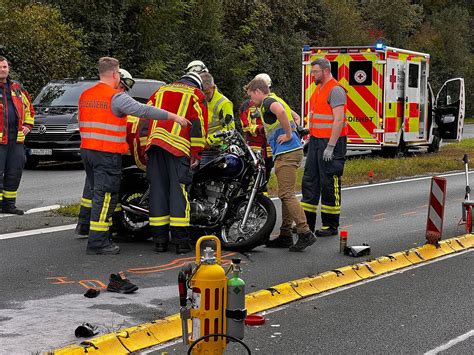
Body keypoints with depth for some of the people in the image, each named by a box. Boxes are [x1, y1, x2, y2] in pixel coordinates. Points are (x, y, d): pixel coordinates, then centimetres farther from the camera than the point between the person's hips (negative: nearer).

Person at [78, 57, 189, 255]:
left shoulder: (84, 96, 11)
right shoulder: (116, 97, -13)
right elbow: (143, 111, -20)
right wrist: (173, 117, -17)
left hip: (87, 150, 8)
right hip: (108, 153, -8)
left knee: (96, 193, 16)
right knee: (105, 197, -5)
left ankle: (99, 238, 21)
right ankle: (97, 242, -6)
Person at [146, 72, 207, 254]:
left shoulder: (160, 91, 27)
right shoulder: (196, 94, 13)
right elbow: (198, 123, 1)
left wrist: (143, 149, 23)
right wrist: (196, 153, 1)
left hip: (154, 144, 4)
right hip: (178, 147, -4)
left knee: (158, 190, 6)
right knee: (179, 190, -5)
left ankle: (159, 239, 7)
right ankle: (180, 240, -8)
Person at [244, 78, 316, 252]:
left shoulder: (268, 102, -8)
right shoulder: (275, 101, 24)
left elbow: (280, 111, -31)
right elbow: (293, 116, 34)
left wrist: (288, 135, -23)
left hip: (286, 153, -11)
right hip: (285, 153, 11)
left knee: (286, 194, -13)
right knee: (286, 194, 13)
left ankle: (305, 233, -18)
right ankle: (285, 236, 17)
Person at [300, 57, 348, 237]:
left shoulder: (335, 90, -13)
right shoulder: (319, 89, 17)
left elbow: (339, 120, -20)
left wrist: (330, 147, -23)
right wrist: (311, 138, 18)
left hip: (330, 142, -10)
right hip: (316, 141, 10)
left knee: (329, 184, -4)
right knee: (309, 181, 9)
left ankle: (331, 225, 3)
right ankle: (307, 222, 15)